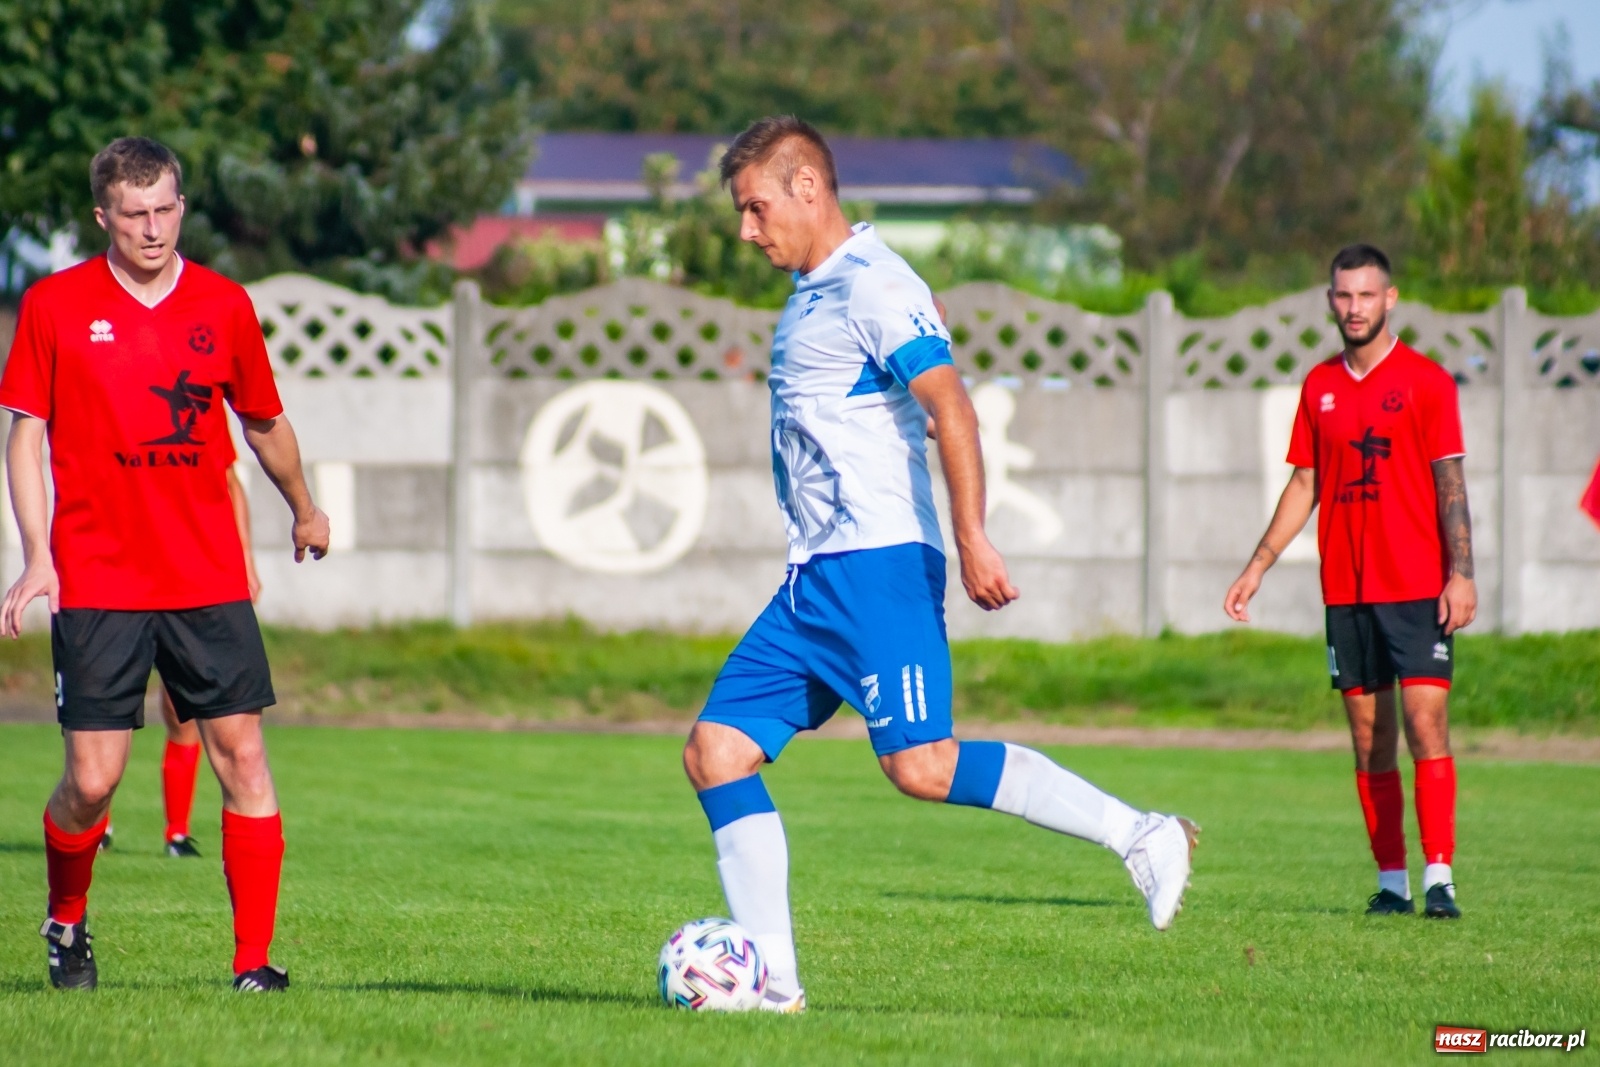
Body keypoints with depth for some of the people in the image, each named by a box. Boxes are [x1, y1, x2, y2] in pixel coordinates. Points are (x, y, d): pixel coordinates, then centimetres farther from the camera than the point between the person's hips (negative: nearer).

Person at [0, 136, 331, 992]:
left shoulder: (224, 306, 6)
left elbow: (264, 423, 21)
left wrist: (305, 511, 33)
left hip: (209, 581, 2)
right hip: (97, 583, -2)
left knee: (242, 755, -6)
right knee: (91, 782, -4)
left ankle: (253, 961, -1)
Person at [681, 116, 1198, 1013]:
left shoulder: (872, 286, -9)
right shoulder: (811, 296, 20)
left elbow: (951, 407, -19)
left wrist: (972, 541, -27)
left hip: (877, 566, -10)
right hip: (814, 578, 10)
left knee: (920, 763, -20)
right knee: (718, 751, 1)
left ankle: (1140, 836, -14)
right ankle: (772, 980, 0)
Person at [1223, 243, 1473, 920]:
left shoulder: (1426, 381, -1)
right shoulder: (1319, 386, 12)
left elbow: (1450, 483, -4)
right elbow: (1303, 485, 17)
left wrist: (1461, 574, -12)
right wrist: (1256, 569, 13)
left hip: (1418, 587, -4)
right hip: (1346, 590, 4)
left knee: (1425, 723, -12)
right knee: (1369, 737, 3)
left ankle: (1440, 878, -13)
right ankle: (1392, 881, 8)